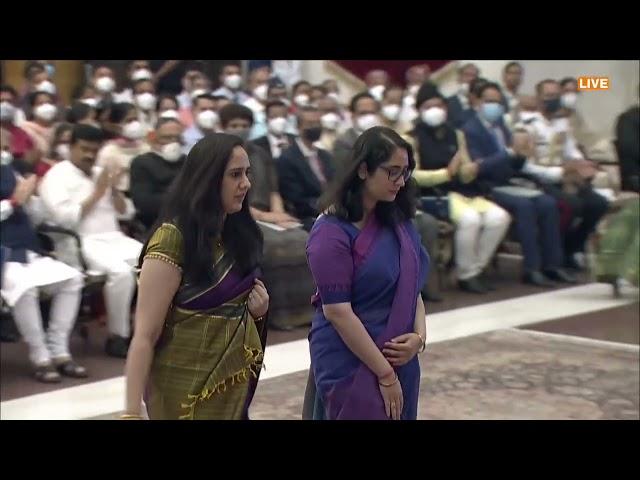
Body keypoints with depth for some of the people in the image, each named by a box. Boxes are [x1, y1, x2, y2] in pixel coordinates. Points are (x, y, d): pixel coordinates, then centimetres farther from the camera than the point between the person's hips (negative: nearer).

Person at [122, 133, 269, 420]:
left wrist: (256, 310, -2)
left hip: (234, 384, 7)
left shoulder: (237, 233, 3)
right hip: (188, 390, -7)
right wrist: (132, 412, -25)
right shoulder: (173, 238, -18)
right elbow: (145, 335, -20)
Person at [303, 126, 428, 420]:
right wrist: (385, 374, -16)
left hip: (399, 358, 7)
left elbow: (411, 285, 11)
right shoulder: (332, 233, -16)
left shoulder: (397, 221, 5)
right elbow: (337, 311, -18)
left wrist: (419, 335, -8)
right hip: (350, 363, -6)